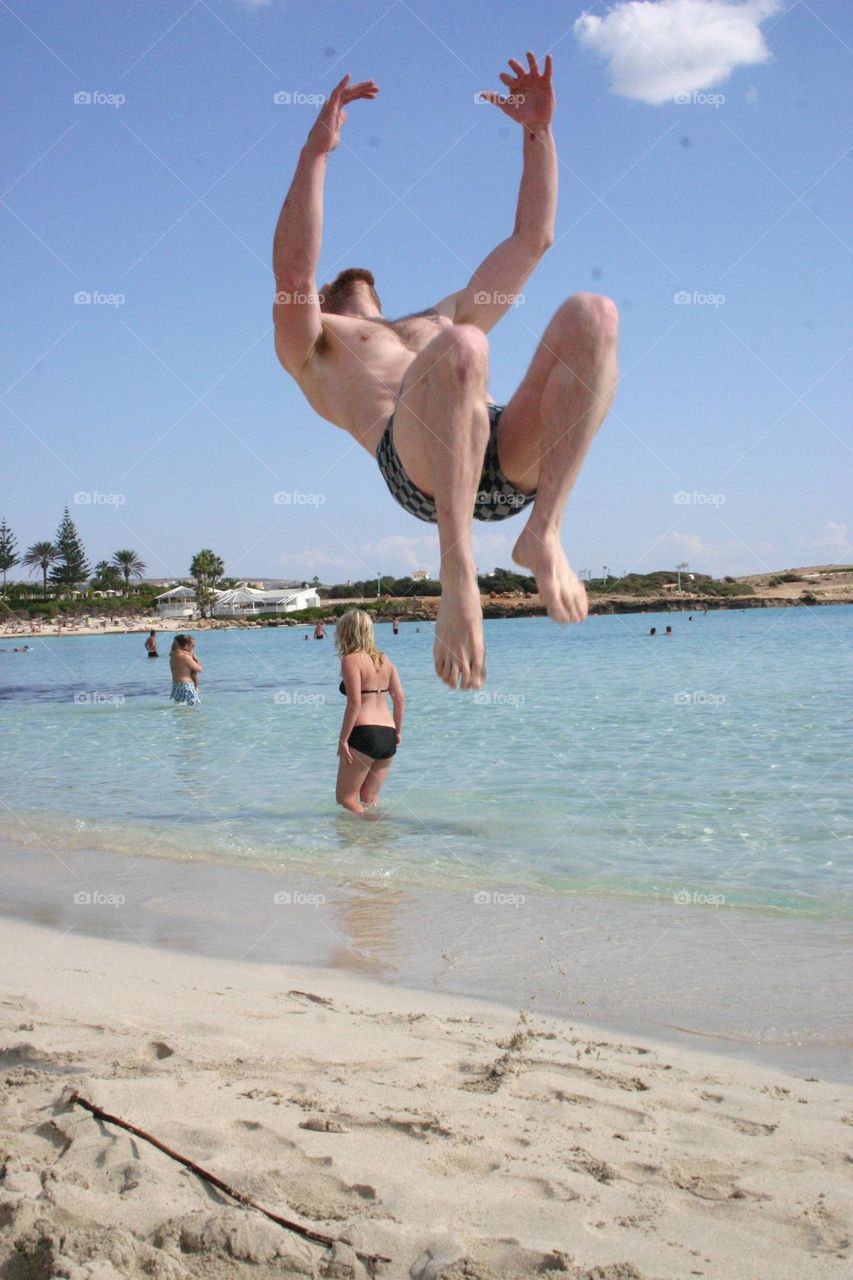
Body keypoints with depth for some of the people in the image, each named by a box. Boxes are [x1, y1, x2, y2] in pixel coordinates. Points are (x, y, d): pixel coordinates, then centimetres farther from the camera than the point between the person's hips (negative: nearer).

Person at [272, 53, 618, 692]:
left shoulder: (438, 318, 44)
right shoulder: (311, 347, 30)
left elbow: (533, 236, 42)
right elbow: (291, 273, 6)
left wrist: (538, 128, 35)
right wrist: (315, 152, -1)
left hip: (514, 458, 5)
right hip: (415, 463, -4)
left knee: (592, 314, -20)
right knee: (461, 348, -37)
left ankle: (544, 535, -25)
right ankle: (459, 574, -30)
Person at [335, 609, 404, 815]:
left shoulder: (351, 660, -8)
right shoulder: (384, 660, 13)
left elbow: (355, 703, -16)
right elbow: (399, 698, 11)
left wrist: (343, 740, -13)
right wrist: (398, 732, 20)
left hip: (364, 734, -7)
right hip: (388, 736, 7)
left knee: (345, 798, 2)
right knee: (369, 799, 16)